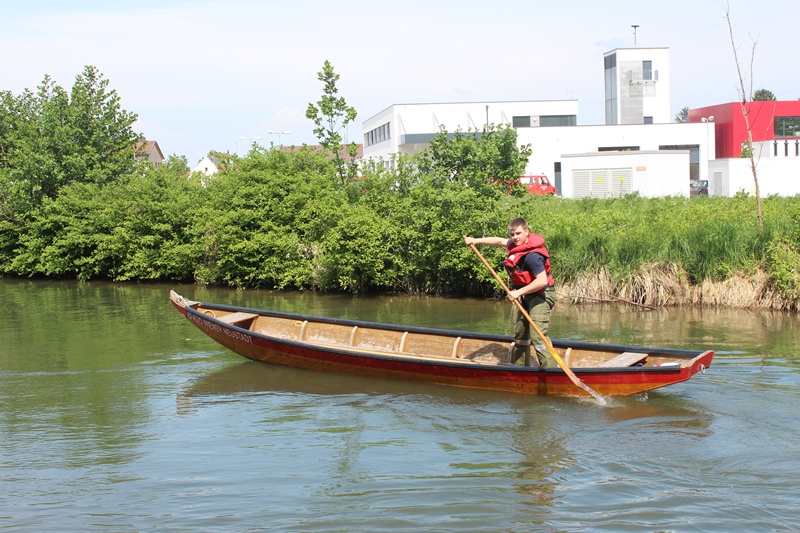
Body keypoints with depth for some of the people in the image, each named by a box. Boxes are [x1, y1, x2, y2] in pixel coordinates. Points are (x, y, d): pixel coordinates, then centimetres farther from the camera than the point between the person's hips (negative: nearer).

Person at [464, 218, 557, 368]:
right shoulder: (515, 244, 1)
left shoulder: (532, 255, -28)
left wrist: (519, 292, -29)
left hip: (541, 295, -10)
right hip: (527, 296, 10)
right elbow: (499, 241, 21)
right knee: (520, 334, 19)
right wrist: (476, 241, 21)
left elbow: (542, 281, -33)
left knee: (538, 336, -21)